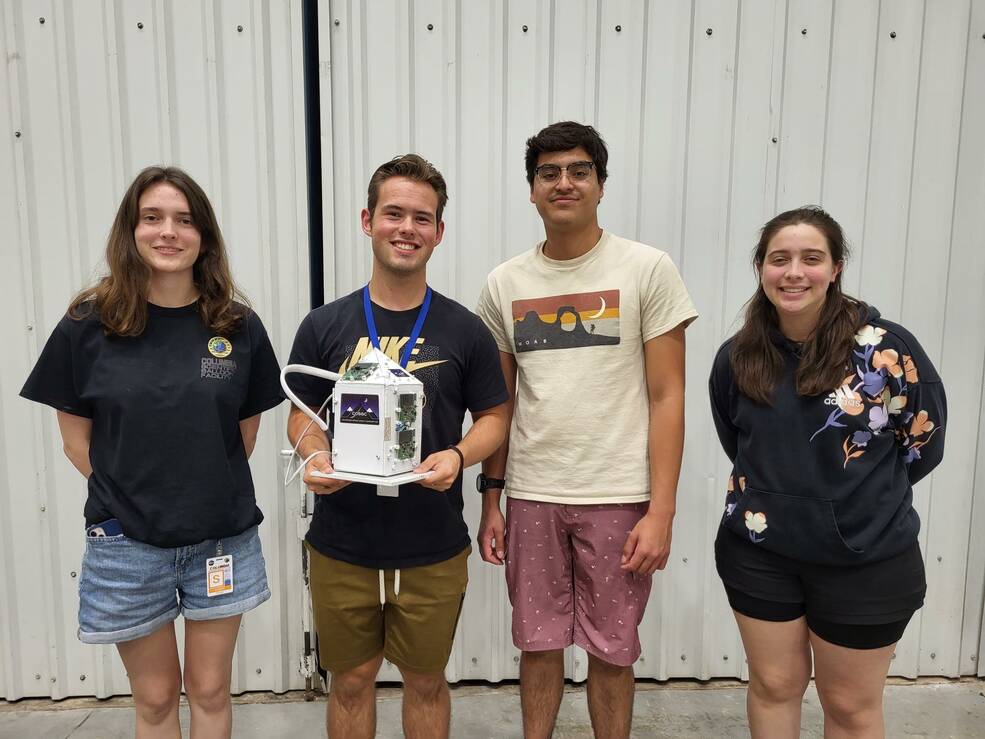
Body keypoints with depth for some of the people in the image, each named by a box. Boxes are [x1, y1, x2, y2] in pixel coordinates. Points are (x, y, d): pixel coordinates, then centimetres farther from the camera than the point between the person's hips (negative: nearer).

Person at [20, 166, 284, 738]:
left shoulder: (239, 327, -4)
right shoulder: (88, 326, -7)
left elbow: (247, 429, 4)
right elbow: (76, 436, 0)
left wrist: (211, 490, 1)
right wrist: (125, 495, -3)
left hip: (221, 538, 1)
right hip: (128, 542, -1)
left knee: (210, 691, 15)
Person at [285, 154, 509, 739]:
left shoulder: (464, 330, -3)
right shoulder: (325, 326, -1)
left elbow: (494, 416, 3)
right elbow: (302, 415, 6)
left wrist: (458, 455, -17)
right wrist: (315, 456, -15)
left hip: (434, 549, 0)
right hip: (342, 545, 1)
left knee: (426, 680, 17)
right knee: (351, 680, 17)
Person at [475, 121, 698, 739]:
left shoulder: (647, 270, -4)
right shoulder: (505, 284, 5)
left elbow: (667, 397, -6)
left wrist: (661, 511, -11)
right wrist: (492, 498, 7)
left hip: (618, 499, -2)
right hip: (531, 497, 3)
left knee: (611, 651, 11)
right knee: (538, 643, 15)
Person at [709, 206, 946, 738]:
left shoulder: (886, 347, -15)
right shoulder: (737, 357, -4)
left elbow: (923, 443, -3)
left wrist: (859, 494, 2)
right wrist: (783, 490, 6)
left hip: (865, 559, -2)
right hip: (759, 551, 3)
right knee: (773, 685, 17)